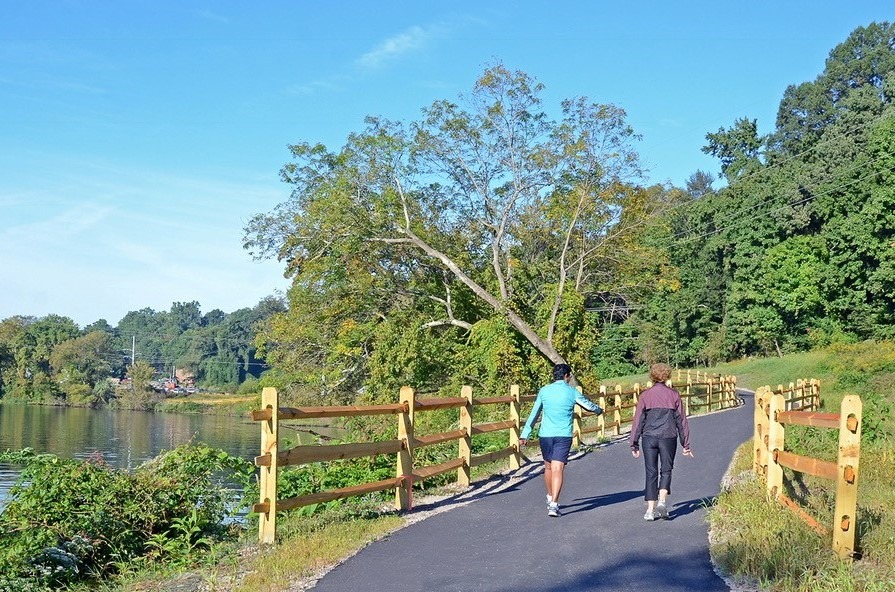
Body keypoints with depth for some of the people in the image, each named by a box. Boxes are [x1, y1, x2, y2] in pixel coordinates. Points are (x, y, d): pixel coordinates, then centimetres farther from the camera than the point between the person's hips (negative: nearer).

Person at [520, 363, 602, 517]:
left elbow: (534, 414, 9)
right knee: (557, 469, -7)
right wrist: (600, 410, 35)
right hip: (563, 436, -3)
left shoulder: (544, 391, 5)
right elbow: (589, 405, 12)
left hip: (545, 435, 3)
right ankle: (553, 504, -18)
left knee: (548, 467, 19)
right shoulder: (572, 392, 0)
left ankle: (550, 498, 36)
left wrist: (525, 435, 13)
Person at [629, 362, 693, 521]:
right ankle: (662, 500, -9)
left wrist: (634, 444, 6)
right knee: (666, 470, 11)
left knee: (651, 472, 6)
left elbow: (638, 420, 2)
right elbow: (681, 420, 6)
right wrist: (686, 444, 10)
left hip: (649, 438, 0)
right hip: (668, 437, 0)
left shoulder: (645, 395, 3)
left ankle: (650, 509, 4)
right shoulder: (673, 395, 3)